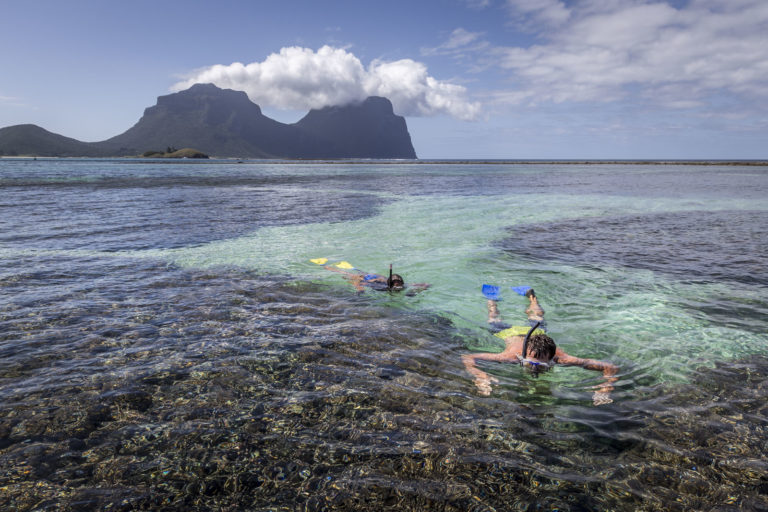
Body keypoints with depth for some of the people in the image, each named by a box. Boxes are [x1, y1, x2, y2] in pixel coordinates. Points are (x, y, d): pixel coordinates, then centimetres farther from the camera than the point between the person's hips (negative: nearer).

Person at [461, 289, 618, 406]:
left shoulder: (559, 358, -47)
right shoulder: (512, 355, -49)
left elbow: (612, 368, -44)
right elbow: (466, 358, -48)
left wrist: (604, 389, -62)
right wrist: (481, 377, -66)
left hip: (536, 332, 2)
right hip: (510, 333, -2)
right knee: (495, 323, 32)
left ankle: (531, 297, 63)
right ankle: (492, 298, 57)